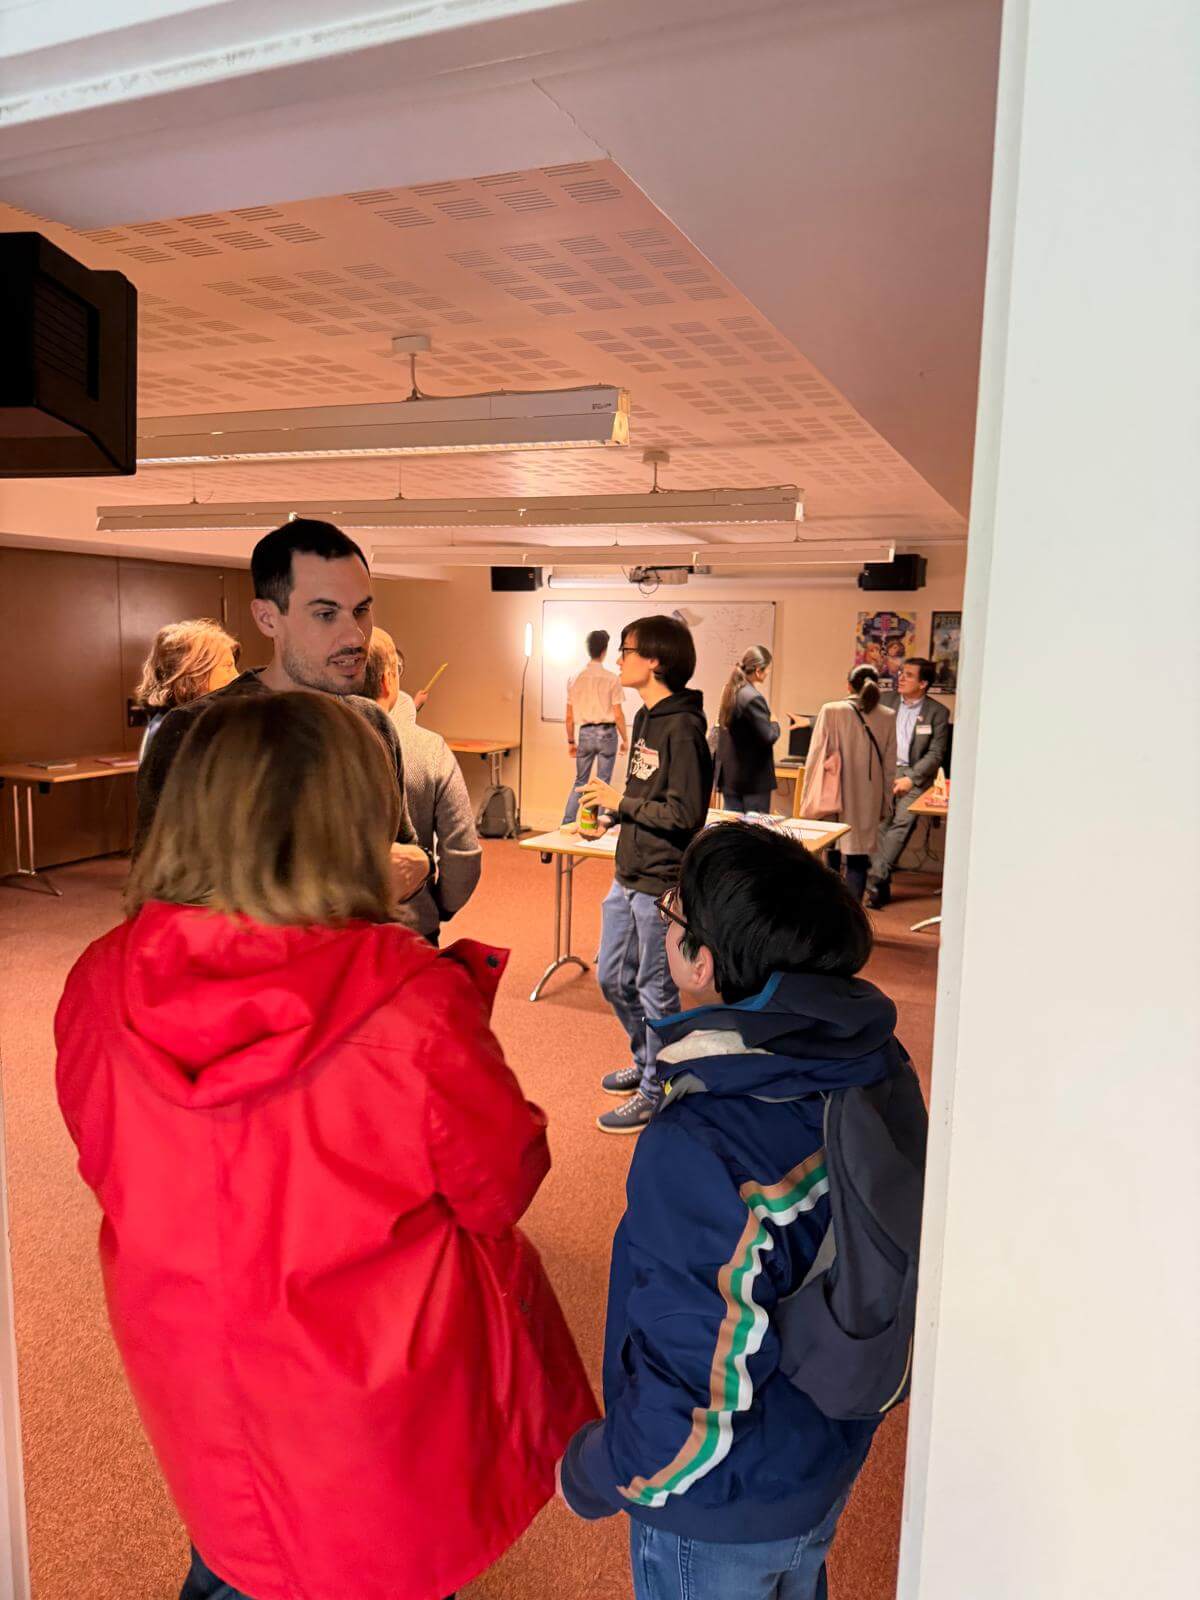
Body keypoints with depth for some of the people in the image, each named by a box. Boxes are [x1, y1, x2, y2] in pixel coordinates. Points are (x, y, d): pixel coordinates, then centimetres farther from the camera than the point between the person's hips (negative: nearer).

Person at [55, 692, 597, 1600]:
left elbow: (110, 1159, 0)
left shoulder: (102, 987, -20)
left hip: (190, 1375, 4)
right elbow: (501, 1187, -16)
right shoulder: (415, 1005, -33)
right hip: (379, 1406, -3)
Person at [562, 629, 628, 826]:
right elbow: (618, 714, -8)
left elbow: (569, 716, 5)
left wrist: (571, 741, 15)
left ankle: (567, 823, 8)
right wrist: (625, 739, 3)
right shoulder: (612, 679, -7)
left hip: (585, 733, 3)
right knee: (602, 783, 5)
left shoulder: (576, 678, 2)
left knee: (580, 781, 14)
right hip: (606, 732, -3)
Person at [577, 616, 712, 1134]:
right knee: (613, 977, 20)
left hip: (662, 881, -10)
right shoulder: (646, 718, 10)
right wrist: (611, 813, 8)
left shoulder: (682, 728, -19)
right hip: (628, 875, 10)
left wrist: (621, 801, -15)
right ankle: (646, 1061, 41)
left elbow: (685, 813, -23)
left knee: (654, 989, 4)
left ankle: (655, 1094, 21)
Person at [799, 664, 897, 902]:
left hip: (834, 797, -1)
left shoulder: (830, 711, -6)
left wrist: (807, 798, 4)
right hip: (867, 801, 1)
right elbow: (889, 767, 5)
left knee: (830, 856, 12)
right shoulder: (887, 717, 0)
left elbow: (815, 758, -4)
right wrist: (885, 805, 13)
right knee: (858, 857, 5)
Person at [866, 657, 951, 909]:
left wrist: (911, 778, -11)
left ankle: (875, 879, -23)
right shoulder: (885, 701, 11)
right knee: (881, 821, -15)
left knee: (902, 822, -21)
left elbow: (936, 754, 0)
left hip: (914, 775, -2)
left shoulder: (937, 712, 4)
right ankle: (881, 884, -9)